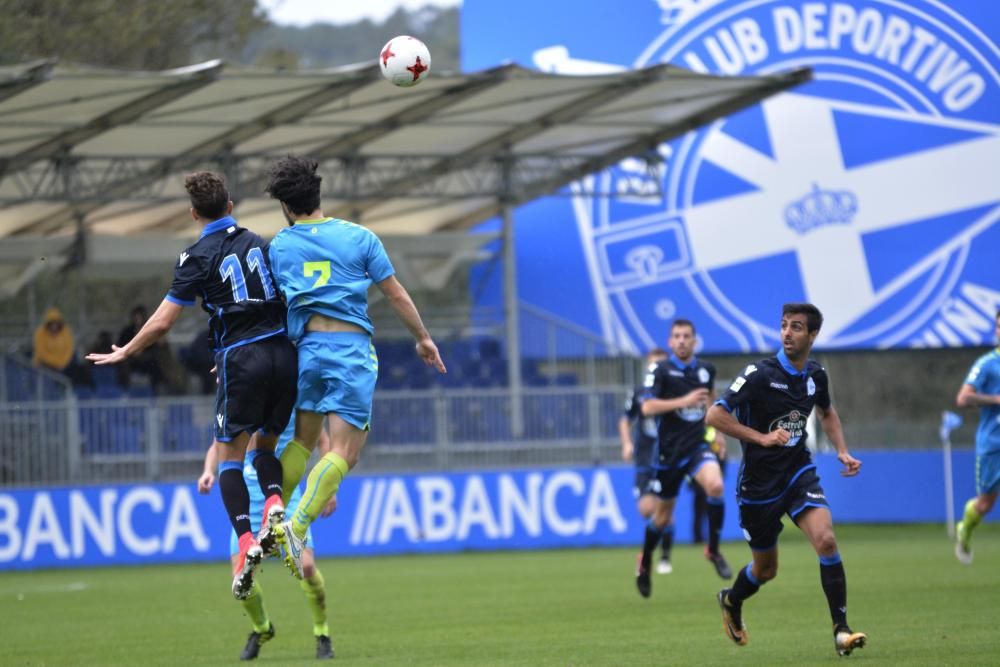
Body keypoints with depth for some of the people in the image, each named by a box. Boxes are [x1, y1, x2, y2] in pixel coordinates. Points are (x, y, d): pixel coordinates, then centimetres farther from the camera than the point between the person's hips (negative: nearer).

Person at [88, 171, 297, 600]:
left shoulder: (198, 256, -2)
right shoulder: (258, 243, 13)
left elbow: (162, 322, -4)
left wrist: (125, 353, 12)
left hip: (241, 359, -5)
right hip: (283, 352, 5)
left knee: (230, 456, 4)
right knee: (267, 446, 19)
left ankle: (246, 542, -13)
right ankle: (274, 504, -11)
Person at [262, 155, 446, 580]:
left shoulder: (278, 248, 6)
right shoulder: (359, 237, 3)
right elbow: (396, 295, 6)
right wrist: (423, 338, 18)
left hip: (306, 347, 3)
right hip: (352, 347, -3)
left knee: (303, 441, 18)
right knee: (343, 451, -5)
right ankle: (297, 527, -21)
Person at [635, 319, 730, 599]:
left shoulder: (706, 369, 6)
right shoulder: (661, 371, -8)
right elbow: (647, 407, -20)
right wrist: (684, 401, -27)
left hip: (697, 445, 2)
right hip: (668, 450, -2)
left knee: (715, 485, -28)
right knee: (663, 515, 7)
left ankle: (713, 550, -10)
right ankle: (644, 563, 35)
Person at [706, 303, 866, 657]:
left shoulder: (815, 376, 1)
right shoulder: (760, 374, -17)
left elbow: (827, 412, 23)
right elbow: (715, 415, -19)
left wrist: (842, 452, 9)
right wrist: (761, 437, -25)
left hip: (798, 472, 3)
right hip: (759, 481, -3)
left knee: (825, 539, -22)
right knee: (766, 568, 10)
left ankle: (841, 630, -17)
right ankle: (731, 601, 45)